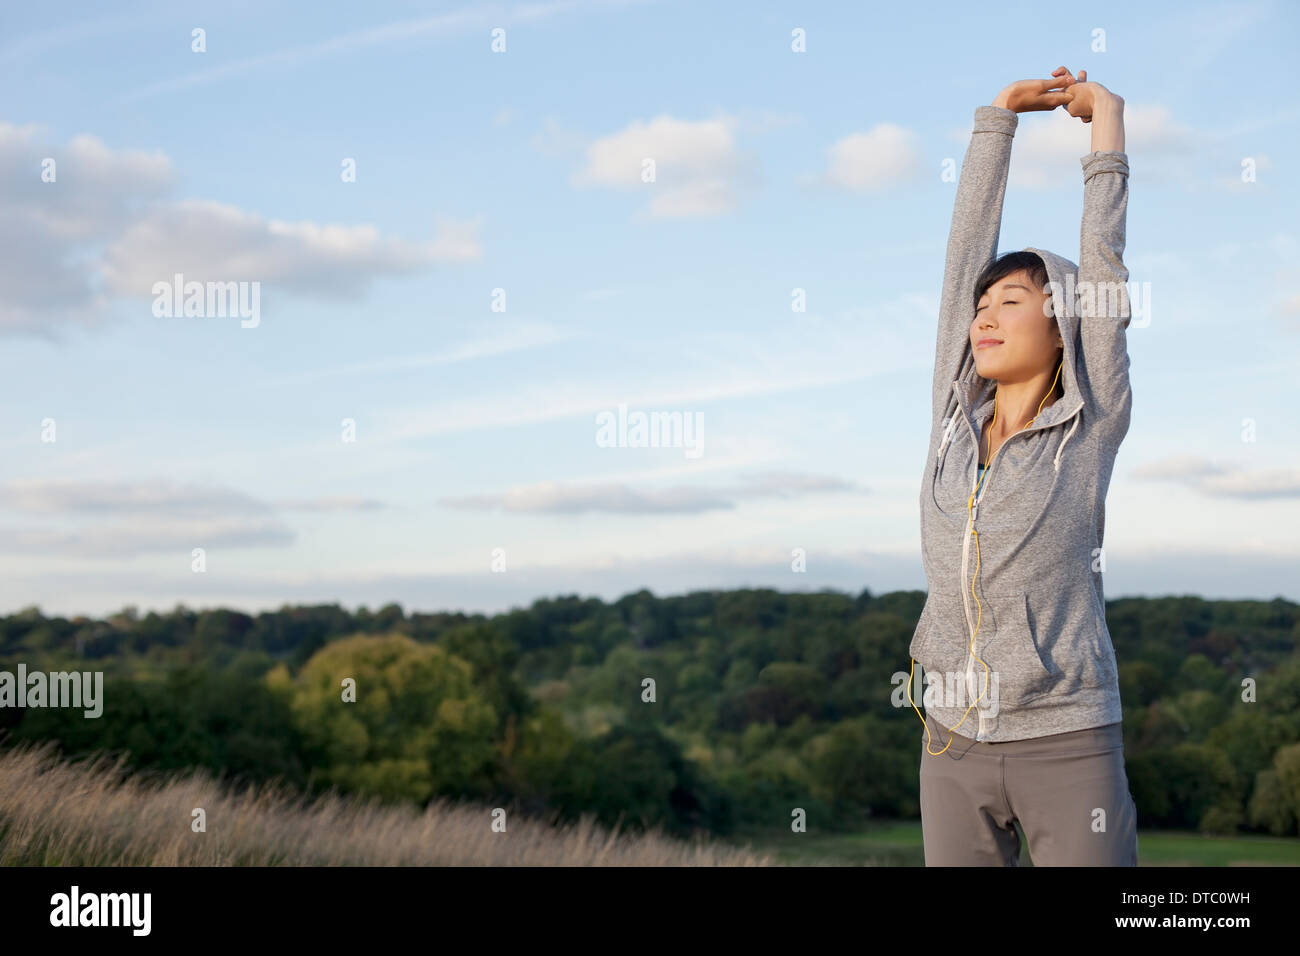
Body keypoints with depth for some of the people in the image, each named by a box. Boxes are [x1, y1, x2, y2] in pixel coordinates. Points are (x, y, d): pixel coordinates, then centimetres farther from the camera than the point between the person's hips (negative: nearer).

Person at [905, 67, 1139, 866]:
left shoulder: (1093, 429, -3)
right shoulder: (955, 417, 6)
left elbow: (1105, 262, -1)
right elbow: (967, 250, 9)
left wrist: (1107, 128, 6)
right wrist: (1000, 116, 13)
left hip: (1067, 742, -4)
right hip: (957, 741, 4)